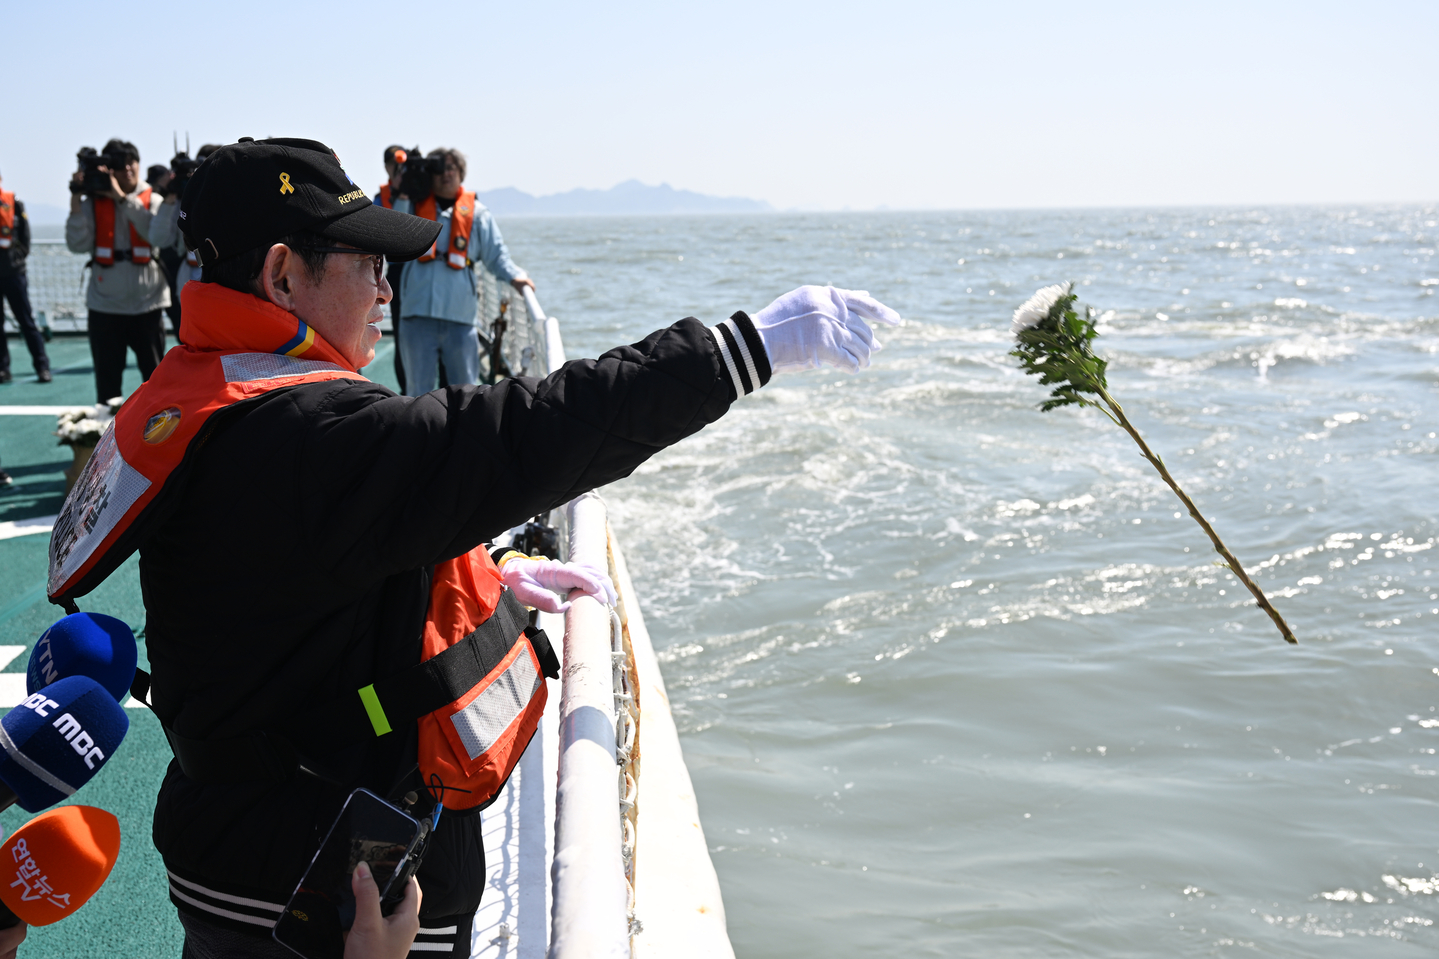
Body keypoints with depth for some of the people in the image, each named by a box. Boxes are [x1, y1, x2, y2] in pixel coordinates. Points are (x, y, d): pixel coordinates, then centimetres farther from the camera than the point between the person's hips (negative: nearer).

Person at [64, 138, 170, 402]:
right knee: (107, 383, 6)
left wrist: (121, 197, -16)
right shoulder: (93, 204, 5)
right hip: (105, 305, 1)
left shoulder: (153, 201, 4)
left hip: (147, 304, -1)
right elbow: (78, 245, -7)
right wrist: (76, 199, -11)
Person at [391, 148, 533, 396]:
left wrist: (514, 276, -10)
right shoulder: (415, 205, 13)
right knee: (418, 390, 5)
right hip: (418, 314, 0)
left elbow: (496, 254, 9)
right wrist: (402, 197, -5)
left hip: (460, 317, 0)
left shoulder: (476, 212, 12)